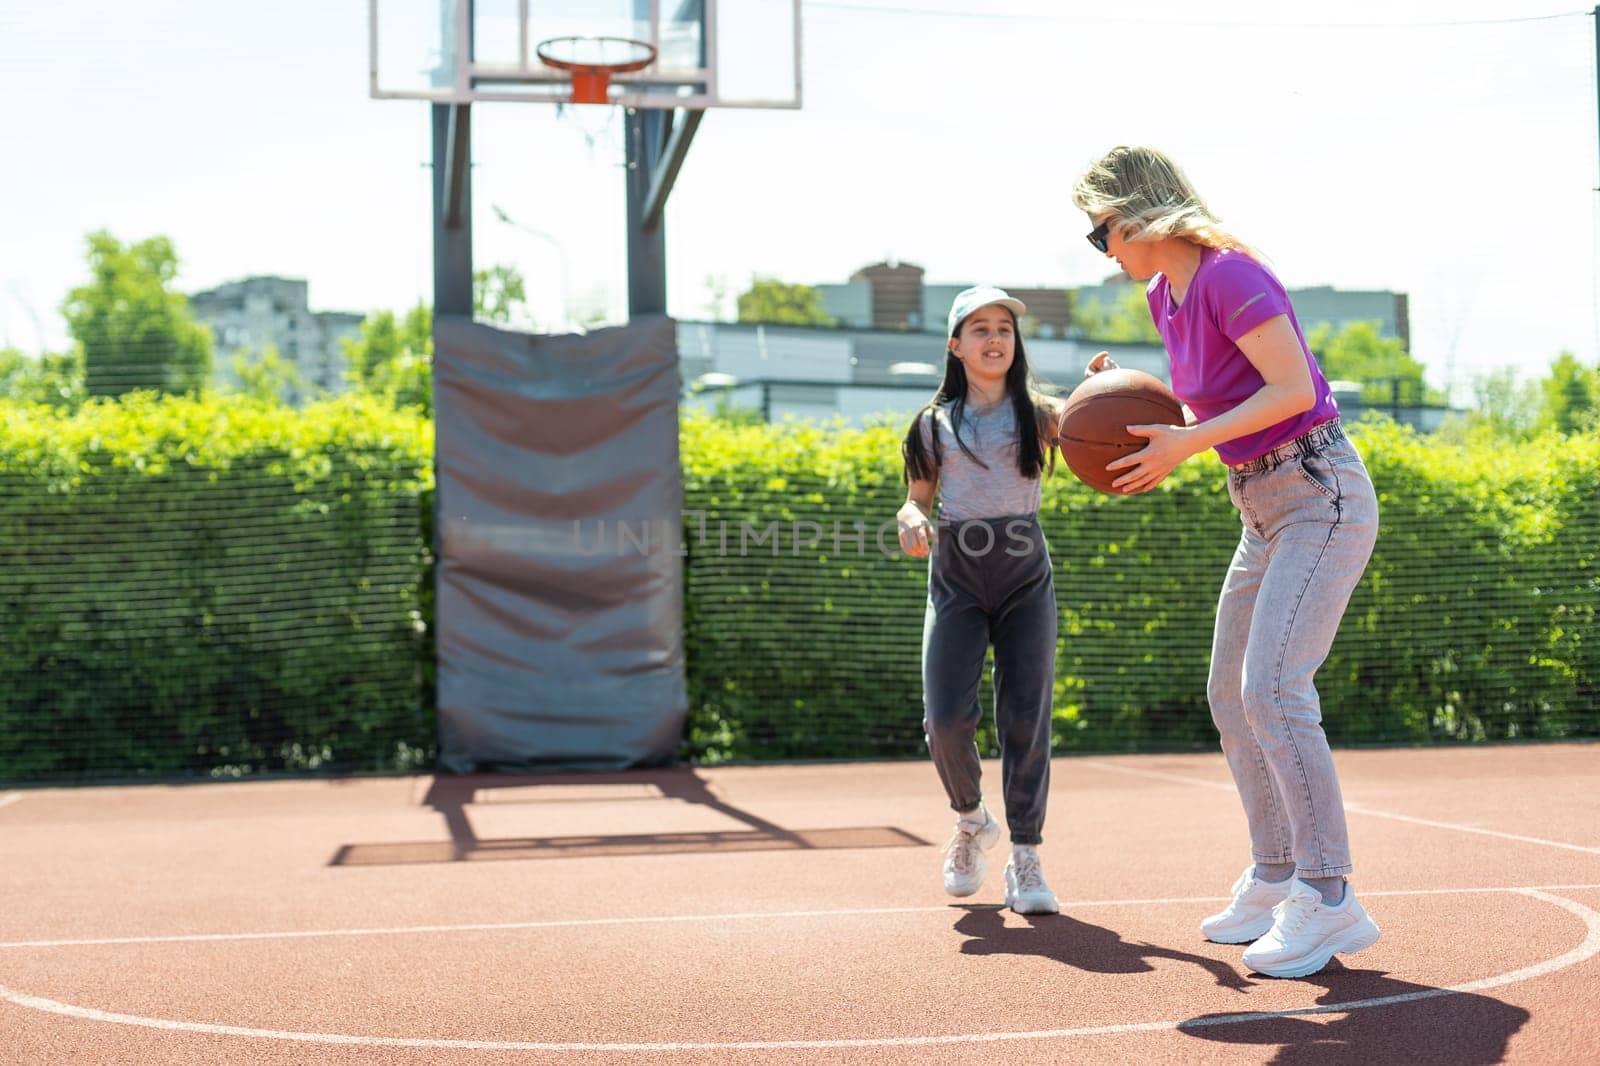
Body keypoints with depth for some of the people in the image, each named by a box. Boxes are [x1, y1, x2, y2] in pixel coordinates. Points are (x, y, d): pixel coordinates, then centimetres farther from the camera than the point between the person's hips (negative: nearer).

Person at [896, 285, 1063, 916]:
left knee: (1025, 719, -4)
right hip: (955, 578, 1)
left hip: (1025, 578, -1)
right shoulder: (935, 424, 10)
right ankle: (971, 821, 19)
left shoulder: (1038, 412, 5)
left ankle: (1025, 859, 4)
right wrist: (913, 521, -9)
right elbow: (918, 500, 14)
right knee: (946, 717, -10)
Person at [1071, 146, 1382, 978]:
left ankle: (1328, 897, -16)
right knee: (1231, 697, 11)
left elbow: (1293, 388, -24)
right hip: (1265, 510, 10)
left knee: (1273, 686, -21)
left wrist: (1183, 443, -25)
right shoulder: (1165, 296, 10)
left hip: (1321, 496, -10)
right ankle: (1275, 882, 19)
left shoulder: (1228, 275, -17)